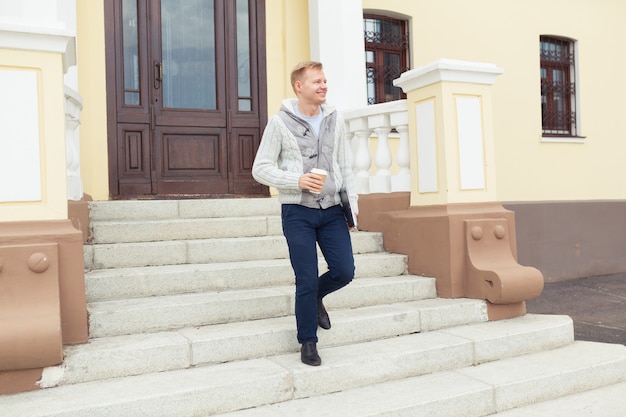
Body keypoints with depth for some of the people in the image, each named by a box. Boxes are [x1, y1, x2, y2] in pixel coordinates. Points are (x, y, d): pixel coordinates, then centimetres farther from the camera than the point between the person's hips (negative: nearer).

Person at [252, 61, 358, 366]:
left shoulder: (335, 120, 6)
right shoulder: (280, 122, -5)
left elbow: (345, 167, 11)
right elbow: (260, 169, -5)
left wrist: (351, 205, 7)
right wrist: (297, 181, -17)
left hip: (333, 210, 4)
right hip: (298, 212, -4)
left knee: (344, 272, 1)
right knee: (306, 280, 0)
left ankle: (315, 297, 34)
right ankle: (308, 342, 20)